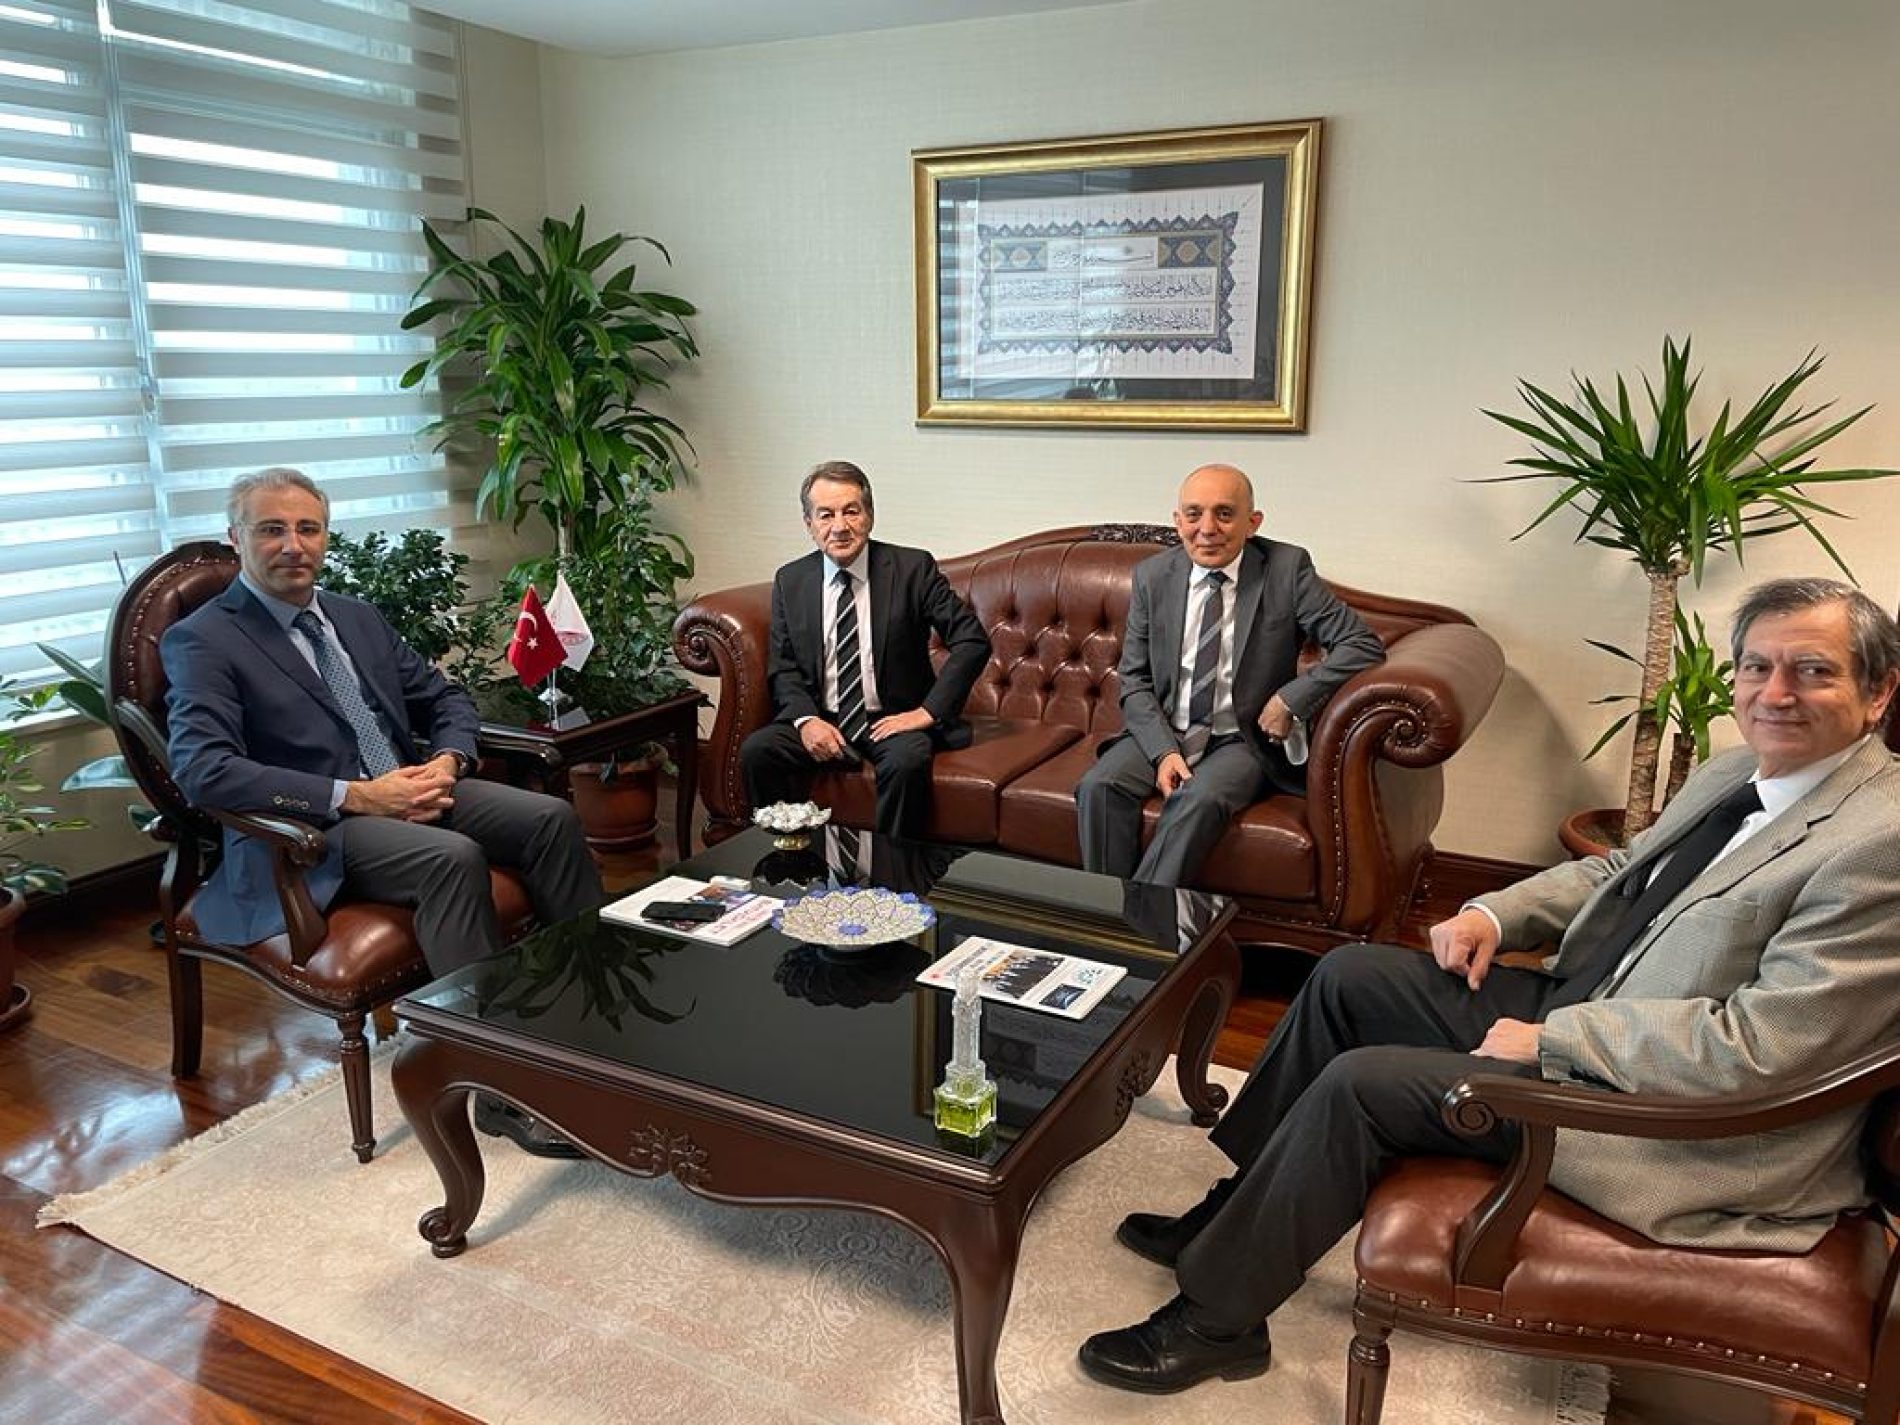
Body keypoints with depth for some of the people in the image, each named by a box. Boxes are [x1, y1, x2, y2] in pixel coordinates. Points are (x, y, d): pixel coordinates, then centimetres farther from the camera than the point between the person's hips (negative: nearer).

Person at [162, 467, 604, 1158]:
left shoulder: (355, 616, 17)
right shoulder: (201, 640, -3)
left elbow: (446, 697, 22)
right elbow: (202, 768, -18)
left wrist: (447, 762, -3)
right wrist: (355, 796, -23)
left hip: (407, 791, 7)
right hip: (308, 832, -6)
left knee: (551, 817, -16)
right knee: (453, 857, -33)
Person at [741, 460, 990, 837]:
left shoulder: (913, 568, -5)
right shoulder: (790, 580, 6)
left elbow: (973, 641, -8)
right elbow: (782, 667, 8)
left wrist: (929, 711, -15)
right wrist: (806, 719, -12)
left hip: (892, 720, -3)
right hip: (820, 720, 3)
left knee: (908, 760, -34)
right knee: (755, 750, -22)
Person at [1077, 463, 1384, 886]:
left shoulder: (1287, 568, -7)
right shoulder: (1152, 577, 1)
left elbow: (1363, 645, -8)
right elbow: (1134, 681, 3)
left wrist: (1291, 700, -16)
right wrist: (1163, 751, -13)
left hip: (1241, 740, -3)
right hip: (1163, 733, 3)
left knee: (1199, 800, -33)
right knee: (1098, 787, -24)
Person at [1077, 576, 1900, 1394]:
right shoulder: (1735, 775, 7)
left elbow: (1759, 1049, -26)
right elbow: (1616, 871, 20)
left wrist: (1549, 1040, -20)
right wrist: (1494, 914, 3)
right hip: (1582, 1008, 9)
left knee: (1358, 1083, -17)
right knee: (1349, 975, 4)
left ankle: (1216, 1318, 3)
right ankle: (1241, 1211, 18)